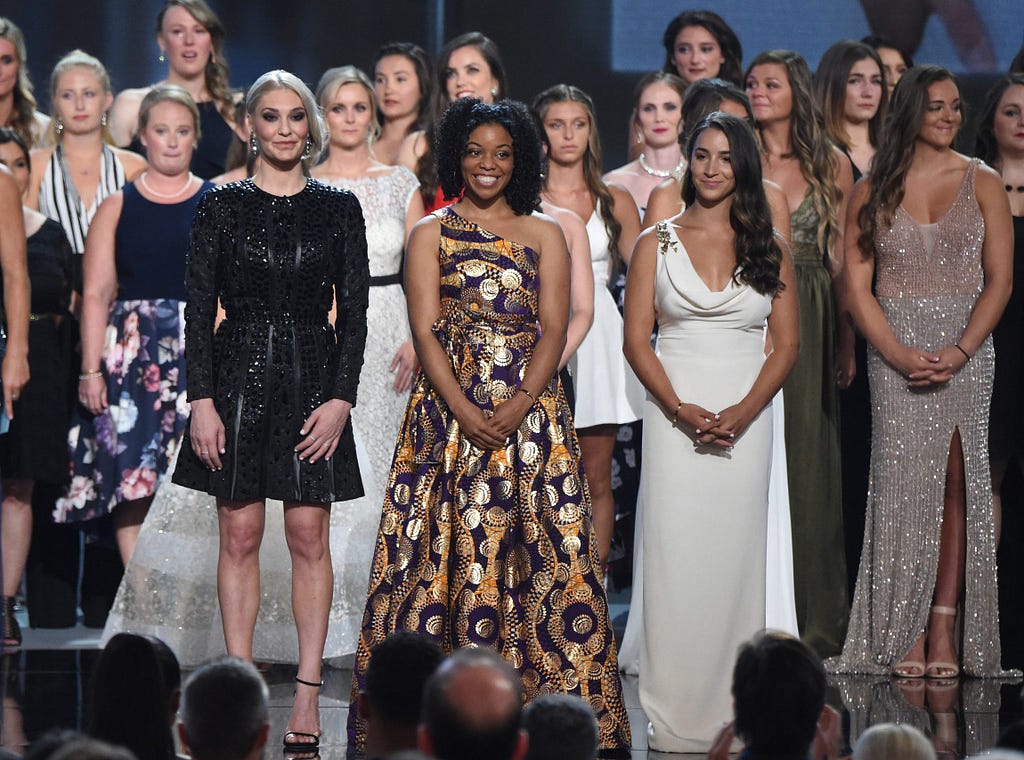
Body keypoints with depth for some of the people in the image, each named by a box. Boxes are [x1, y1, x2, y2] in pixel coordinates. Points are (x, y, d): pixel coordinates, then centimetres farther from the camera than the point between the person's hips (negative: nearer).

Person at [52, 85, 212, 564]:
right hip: (132, 354, 0)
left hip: (202, 355, 0)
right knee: (133, 479, -5)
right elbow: (96, 294, 4)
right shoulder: (117, 208, 9)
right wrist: (91, 369, -4)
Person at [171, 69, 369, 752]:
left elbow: (354, 312, 4)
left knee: (310, 538, -1)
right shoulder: (222, 206, 3)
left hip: (313, 379, 0)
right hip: (238, 375, 0)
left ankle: (308, 695, 3)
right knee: (240, 535, 1)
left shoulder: (338, 208, 5)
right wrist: (201, 400, -7)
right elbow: (199, 309, 1)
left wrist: (341, 398, -6)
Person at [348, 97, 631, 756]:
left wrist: (518, 405, -14)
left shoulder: (545, 235, 11)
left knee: (540, 549, -5)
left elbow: (554, 330, 2)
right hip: (449, 407, -1)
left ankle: (537, 704, -3)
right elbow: (425, 331, 0)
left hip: (531, 409, 1)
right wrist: (466, 412, -14)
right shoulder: (432, 234, 9)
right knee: (449, 547, -6)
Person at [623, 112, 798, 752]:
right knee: (675, 553, -4)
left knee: (736, 555, 0)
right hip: (674, 414, -1)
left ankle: (732, 711, 5)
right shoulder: (658, 243, 6)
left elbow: (787, 345, 6)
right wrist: (681, 409, -12)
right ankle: (677, 715, 0)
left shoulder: (767, 250, 8)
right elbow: (637, 340, 2)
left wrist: (743, 412, -10)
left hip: (747, 417, 1)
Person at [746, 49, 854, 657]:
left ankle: (812, 617, 9)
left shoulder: (832, 165, 7)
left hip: (810, 324, 1)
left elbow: (842, 258, 7)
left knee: (807, 456, 3)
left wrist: (847, 341, 1)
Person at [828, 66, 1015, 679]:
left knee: (957, 481, -3)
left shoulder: (982, 183, 6)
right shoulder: (873, 191, 6)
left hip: (966, 348, 0)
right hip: (894, 348, 0)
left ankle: (945, 629, -1)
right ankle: (907, 634, -4)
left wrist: (959, 352, -12)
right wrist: (901, 355, -11)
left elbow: (999, 279, 1)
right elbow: (858, 287, 2)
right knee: (904, 482, -6)